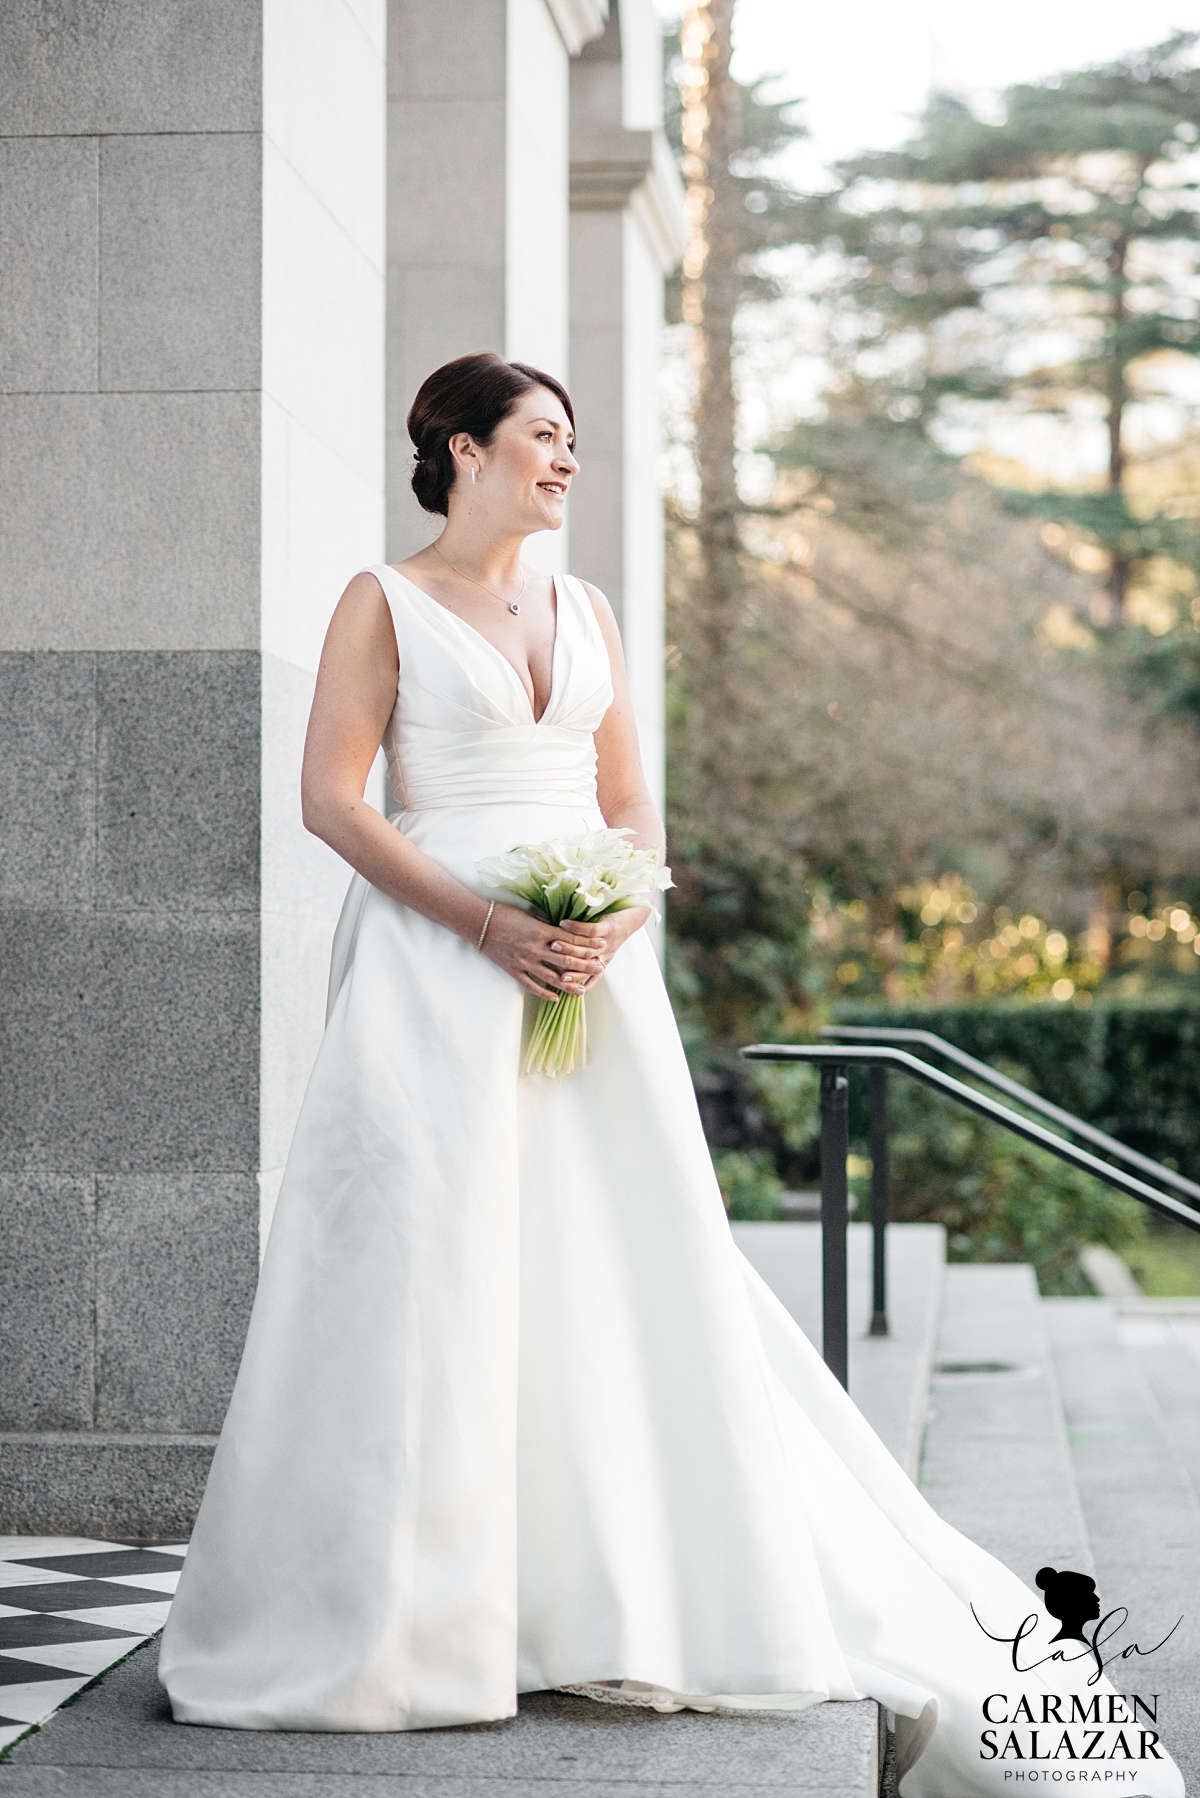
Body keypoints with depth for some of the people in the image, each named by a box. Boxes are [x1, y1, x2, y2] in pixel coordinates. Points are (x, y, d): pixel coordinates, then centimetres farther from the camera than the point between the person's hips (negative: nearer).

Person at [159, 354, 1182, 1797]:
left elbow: (633, 806, 15)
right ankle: (399, 1612, 3)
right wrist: (485, 922, -16)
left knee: (634, 1257, 3)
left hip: (592, 967, 5)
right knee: (435, 1264, -7)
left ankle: (664, 1589, 12)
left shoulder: (585, 613, 16)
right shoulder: (384, 605, 1)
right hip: (442, 968, -5)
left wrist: (617, 918, -6)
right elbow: (330, 796, -7)